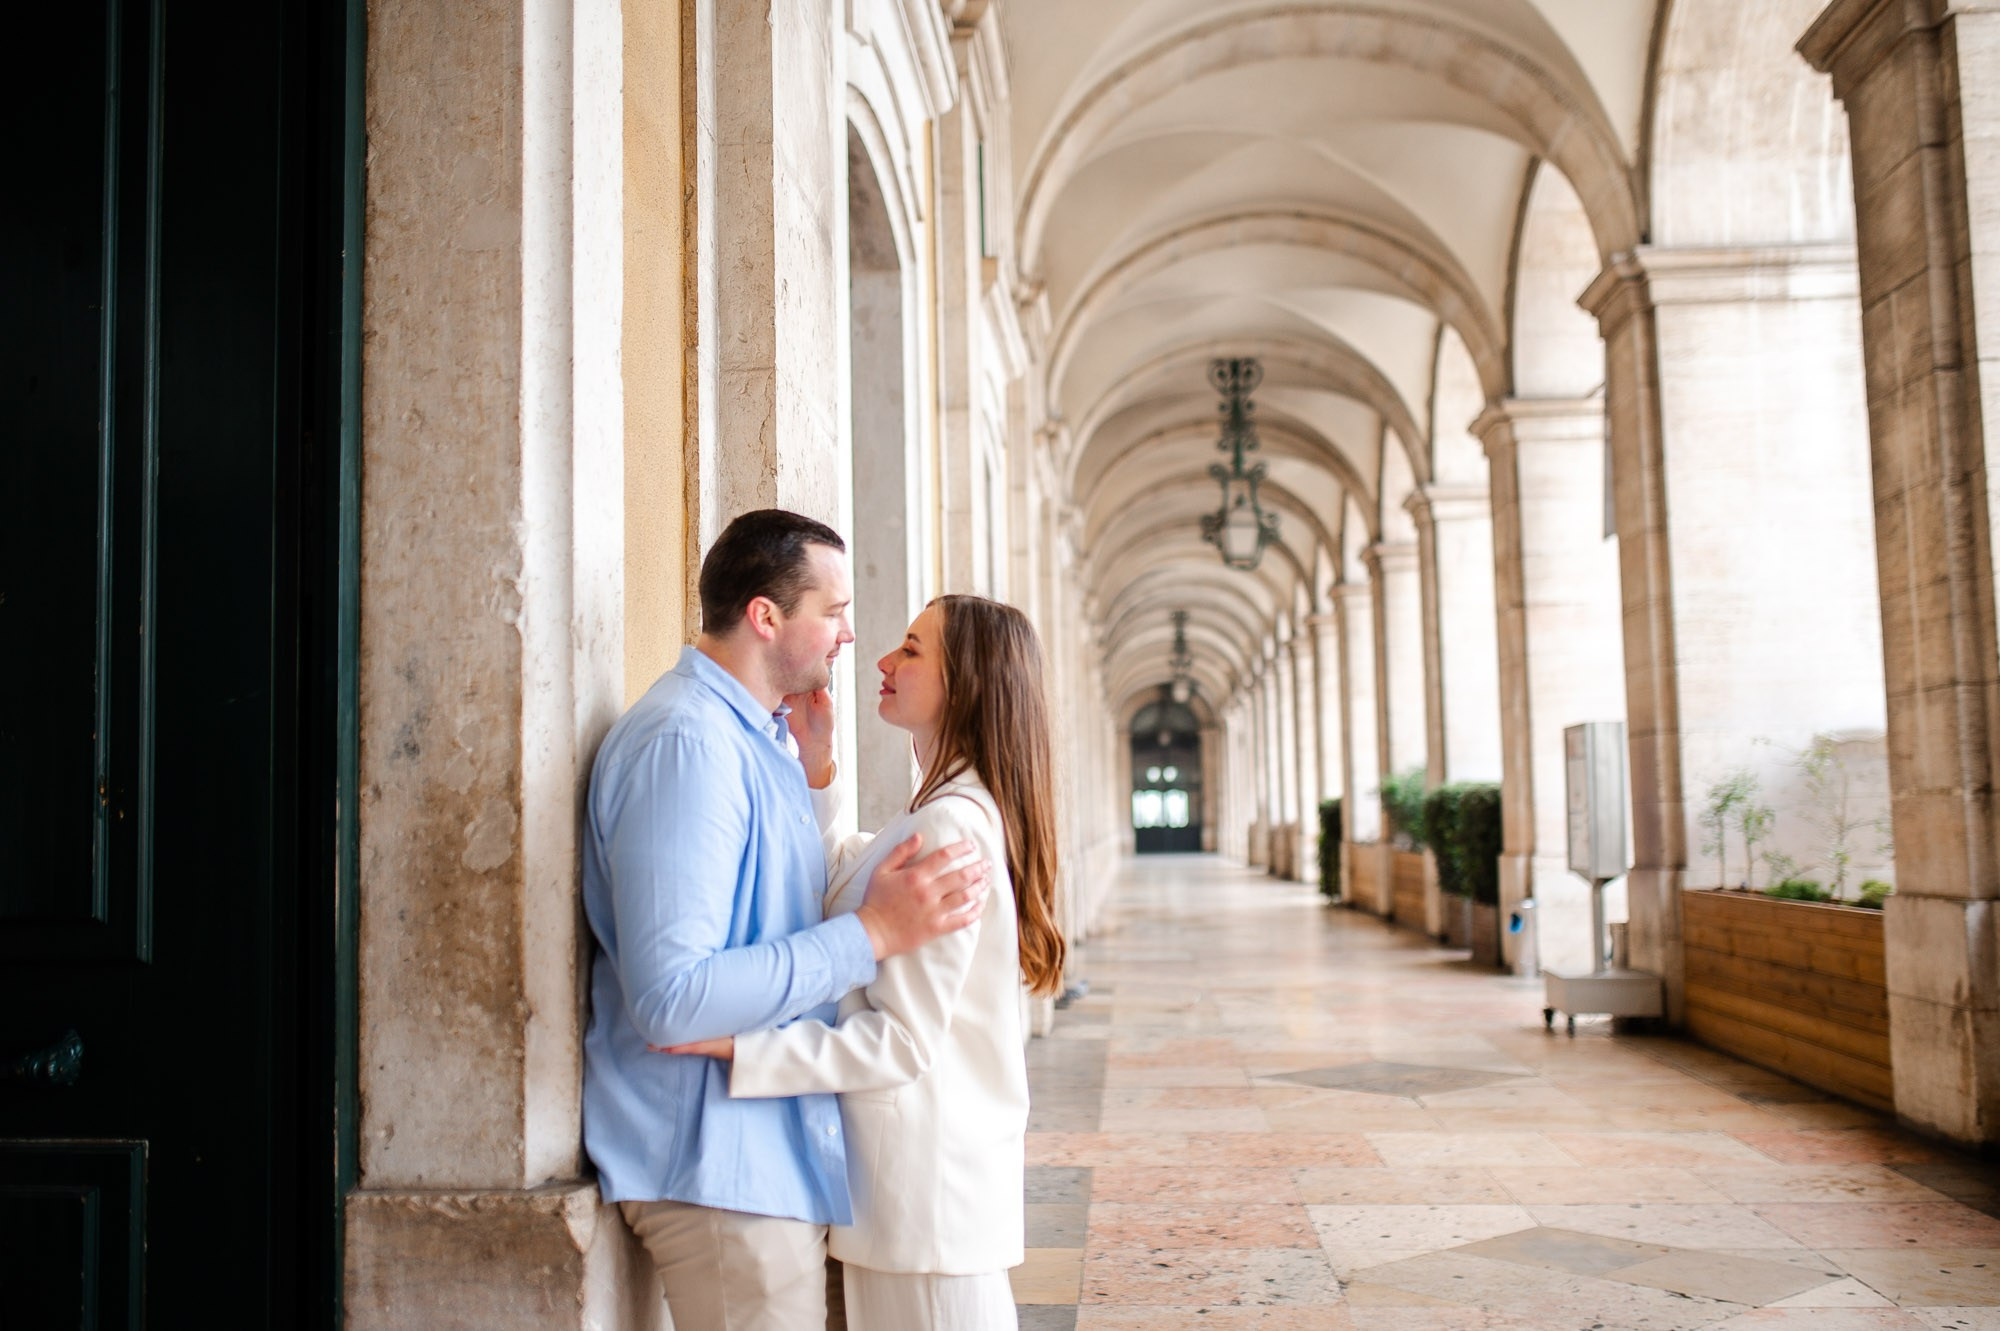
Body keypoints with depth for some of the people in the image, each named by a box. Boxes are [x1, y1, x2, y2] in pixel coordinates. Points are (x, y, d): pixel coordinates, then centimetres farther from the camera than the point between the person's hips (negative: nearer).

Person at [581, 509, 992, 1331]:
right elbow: (670, 999, -28)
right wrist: (872, 933, -26)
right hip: (720, 1171, -10)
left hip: (774, 1158, 10)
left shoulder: (748, 736, 12)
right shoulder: (687, 742, -21)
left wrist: (810, 778, 14)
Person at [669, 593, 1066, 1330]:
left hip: (924, 1166, -10)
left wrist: (733, 1044, -25)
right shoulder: (957, 810, 11)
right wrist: (813, 769, 13)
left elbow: (902, 1041, -22)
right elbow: (830, 880, 19)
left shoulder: (951, 826, -20)